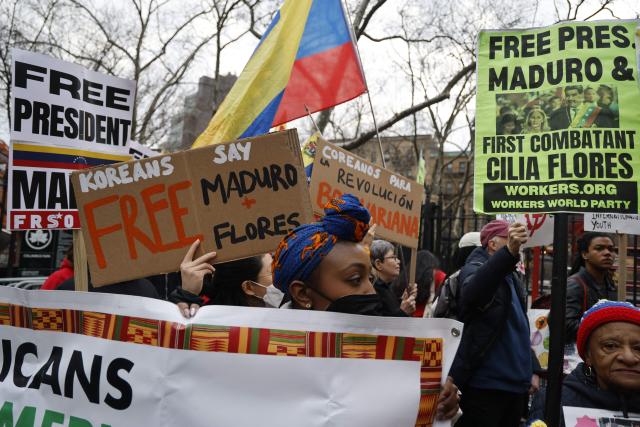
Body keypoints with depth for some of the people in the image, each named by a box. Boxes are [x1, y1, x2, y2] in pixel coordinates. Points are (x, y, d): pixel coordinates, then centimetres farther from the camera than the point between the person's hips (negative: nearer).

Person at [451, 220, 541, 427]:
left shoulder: (512, 277, 17)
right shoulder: (476, 268, -8)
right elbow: (472, 293, -34)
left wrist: (532, 370, 16)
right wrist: (509, 253, -45)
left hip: (515, 383, 8)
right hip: (485, 385, -8)